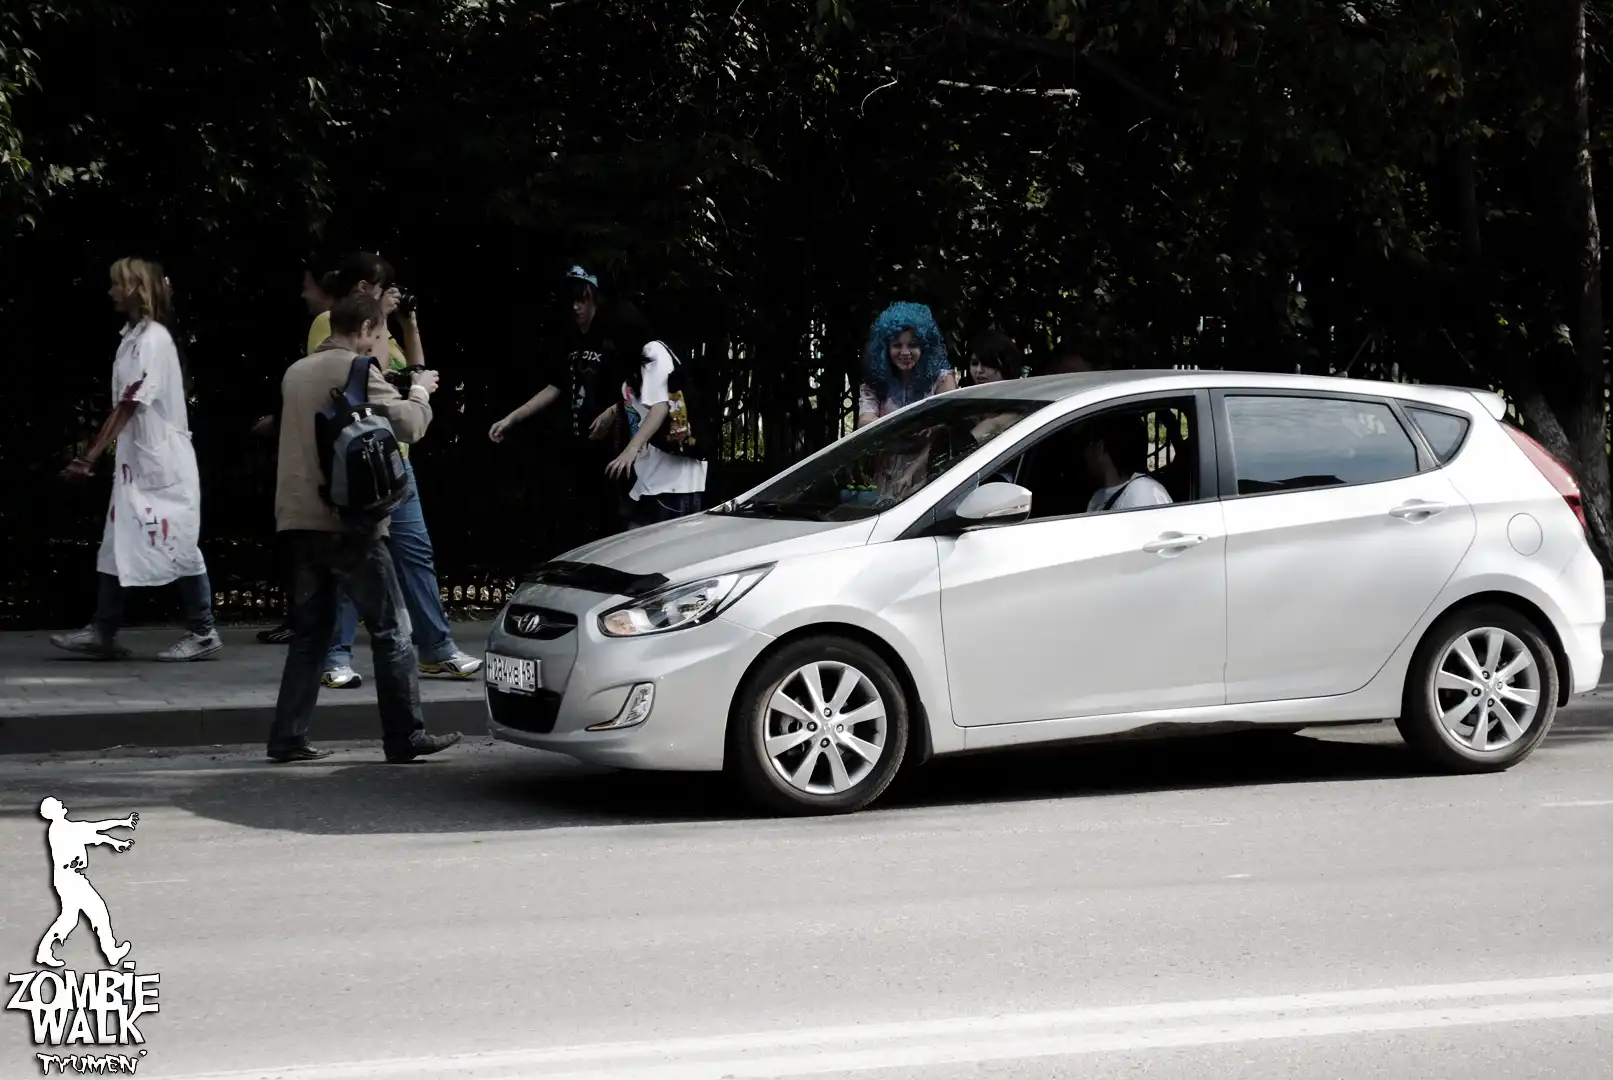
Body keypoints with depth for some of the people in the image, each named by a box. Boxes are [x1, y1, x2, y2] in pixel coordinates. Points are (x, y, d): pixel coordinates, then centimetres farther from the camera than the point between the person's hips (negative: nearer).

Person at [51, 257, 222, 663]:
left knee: (178, 544, -3)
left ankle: (203, 631, 5)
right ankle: (102, 633, 10)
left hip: (165, 463, -9)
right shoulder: (133, 337, 12)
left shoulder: (154, 339, -14)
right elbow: (123, 407, 13)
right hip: (135, 462, 9)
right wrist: (91, 454, 12)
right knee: (117, 544, 7)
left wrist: (91, 456, -22)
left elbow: (130, 405, -19)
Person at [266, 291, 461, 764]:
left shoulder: (296, 372, 14)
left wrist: (408, 390, 18)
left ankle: (289, 737, 8)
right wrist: (420, 391, 4)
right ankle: (406, 736, 3)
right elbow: (408, 424, -16)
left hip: (300, 520, 7)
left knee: (310, 631, 12)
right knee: (391, 629, 1)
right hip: (348, 521, -7)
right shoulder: (356, 370, -10)